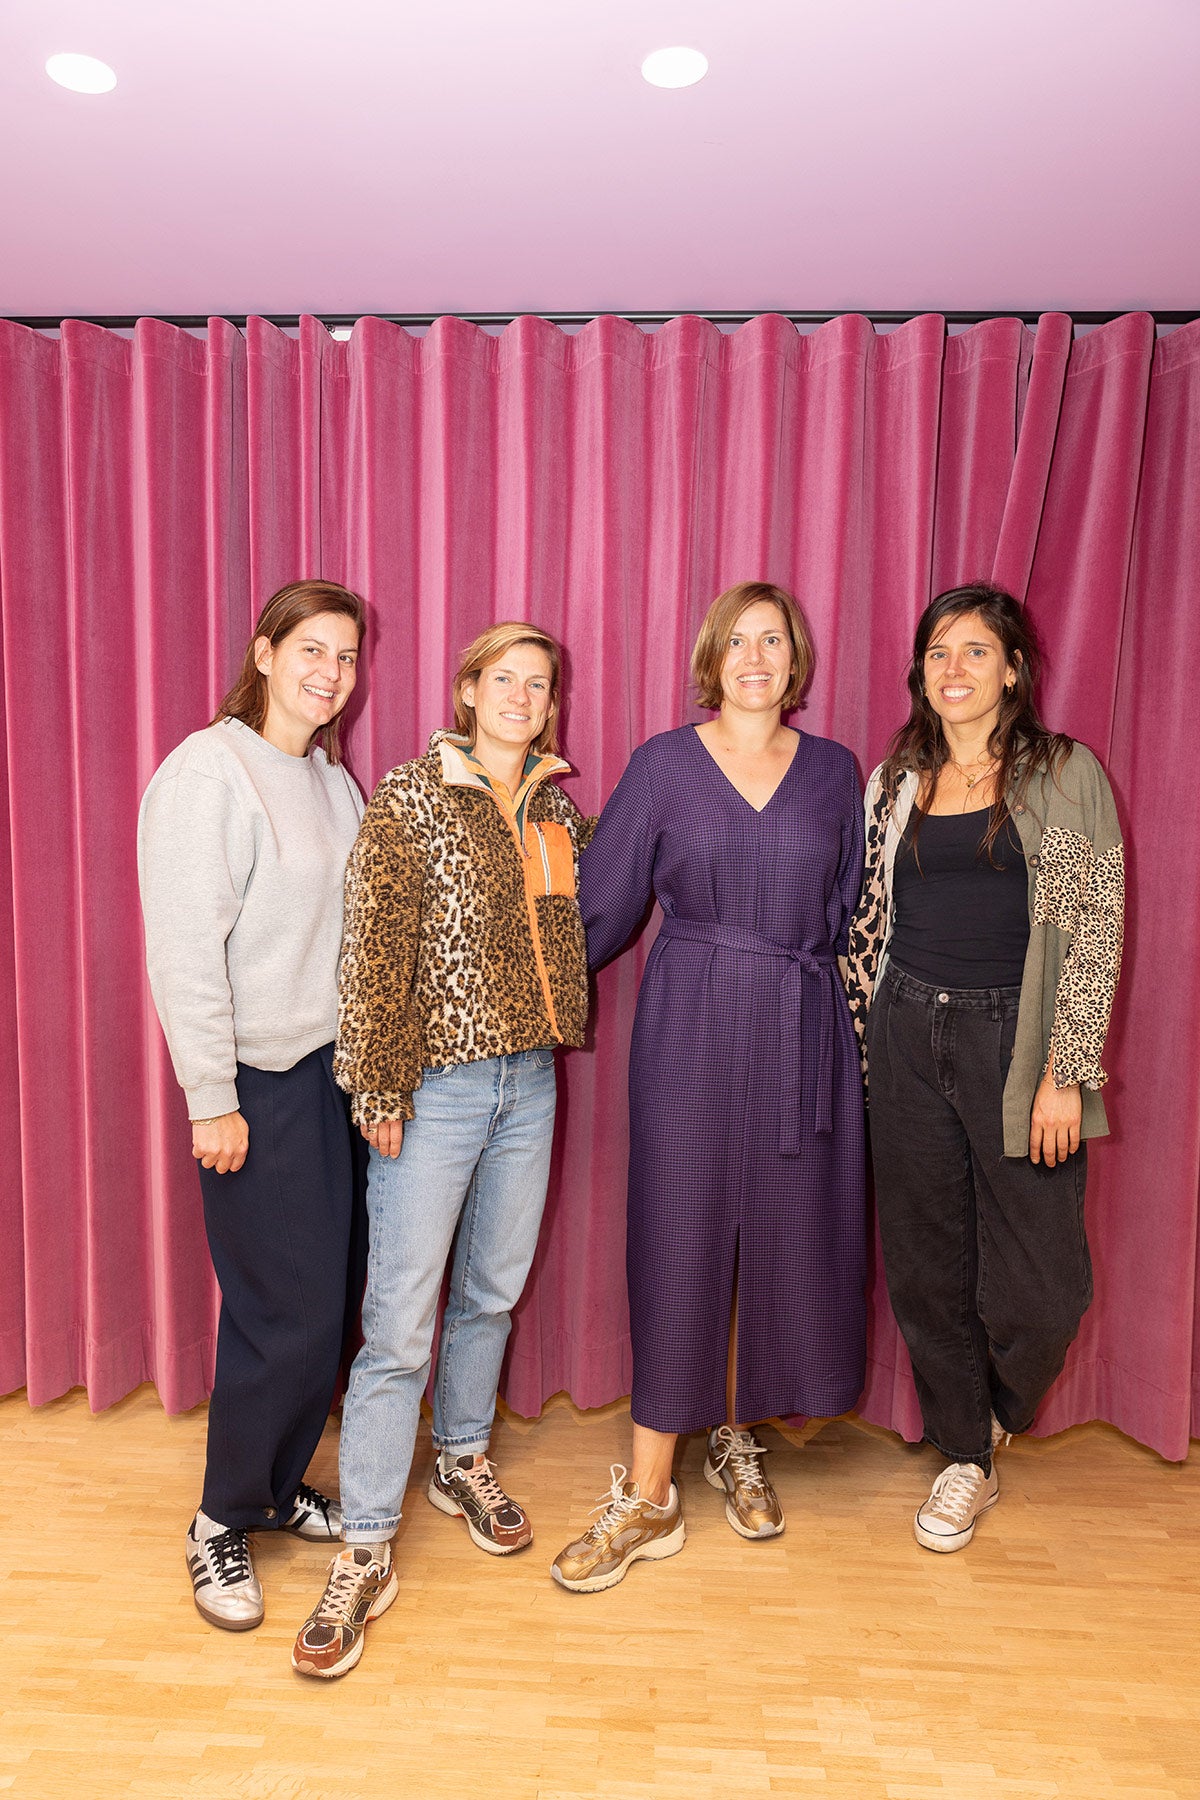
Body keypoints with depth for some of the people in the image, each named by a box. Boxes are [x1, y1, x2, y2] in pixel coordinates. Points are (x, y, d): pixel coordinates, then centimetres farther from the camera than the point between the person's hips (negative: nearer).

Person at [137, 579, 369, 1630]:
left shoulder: (331, 776, 12)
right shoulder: (208, 772, -12)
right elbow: (184, 950, -16)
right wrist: (211, 1100, -16)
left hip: (338, 1067, 7)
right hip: (262, 1081, -7)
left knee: (334, 1296, 13)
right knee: (288, 1309, 0)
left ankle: (279, 1486, 34)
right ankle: (221, 1523, 24)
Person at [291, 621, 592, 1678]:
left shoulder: (557, 812, 9)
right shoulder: (411, 795, -7)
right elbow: (376, 945, -11)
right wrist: (380, 1087, -13)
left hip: (529, 1082, 5)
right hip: (438, 1084, -5)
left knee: (492, 1292, 18)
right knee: (399, 1323, -1)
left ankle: (463, 1461, 41)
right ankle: (365, 1554, 14)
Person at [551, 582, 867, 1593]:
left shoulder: (832, 771, 8)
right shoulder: (665, 764, 2)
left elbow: (851, 914, 12)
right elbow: (602, 900, 3)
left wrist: (854, 1029, 8)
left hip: (802, 1036, 3)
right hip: (692, 1027, -2)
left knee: (779, 1234, 9)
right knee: (679, 1238, 0)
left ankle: (736, 1443, 32)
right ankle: (647, 1500, 13)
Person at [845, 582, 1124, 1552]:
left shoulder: (1065, 773, -2)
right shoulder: (897, 781, 9)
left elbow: (1095, 929, -6)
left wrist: (1065, 1074, -11)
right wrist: (862, 1041, 8)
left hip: (1013, 1037, -3)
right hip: (907, 1035, 3)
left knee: (1041, 1282, 0)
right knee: (927, 1262, 11)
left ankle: (995, 1412, 34)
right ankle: (967, 1460, 32)